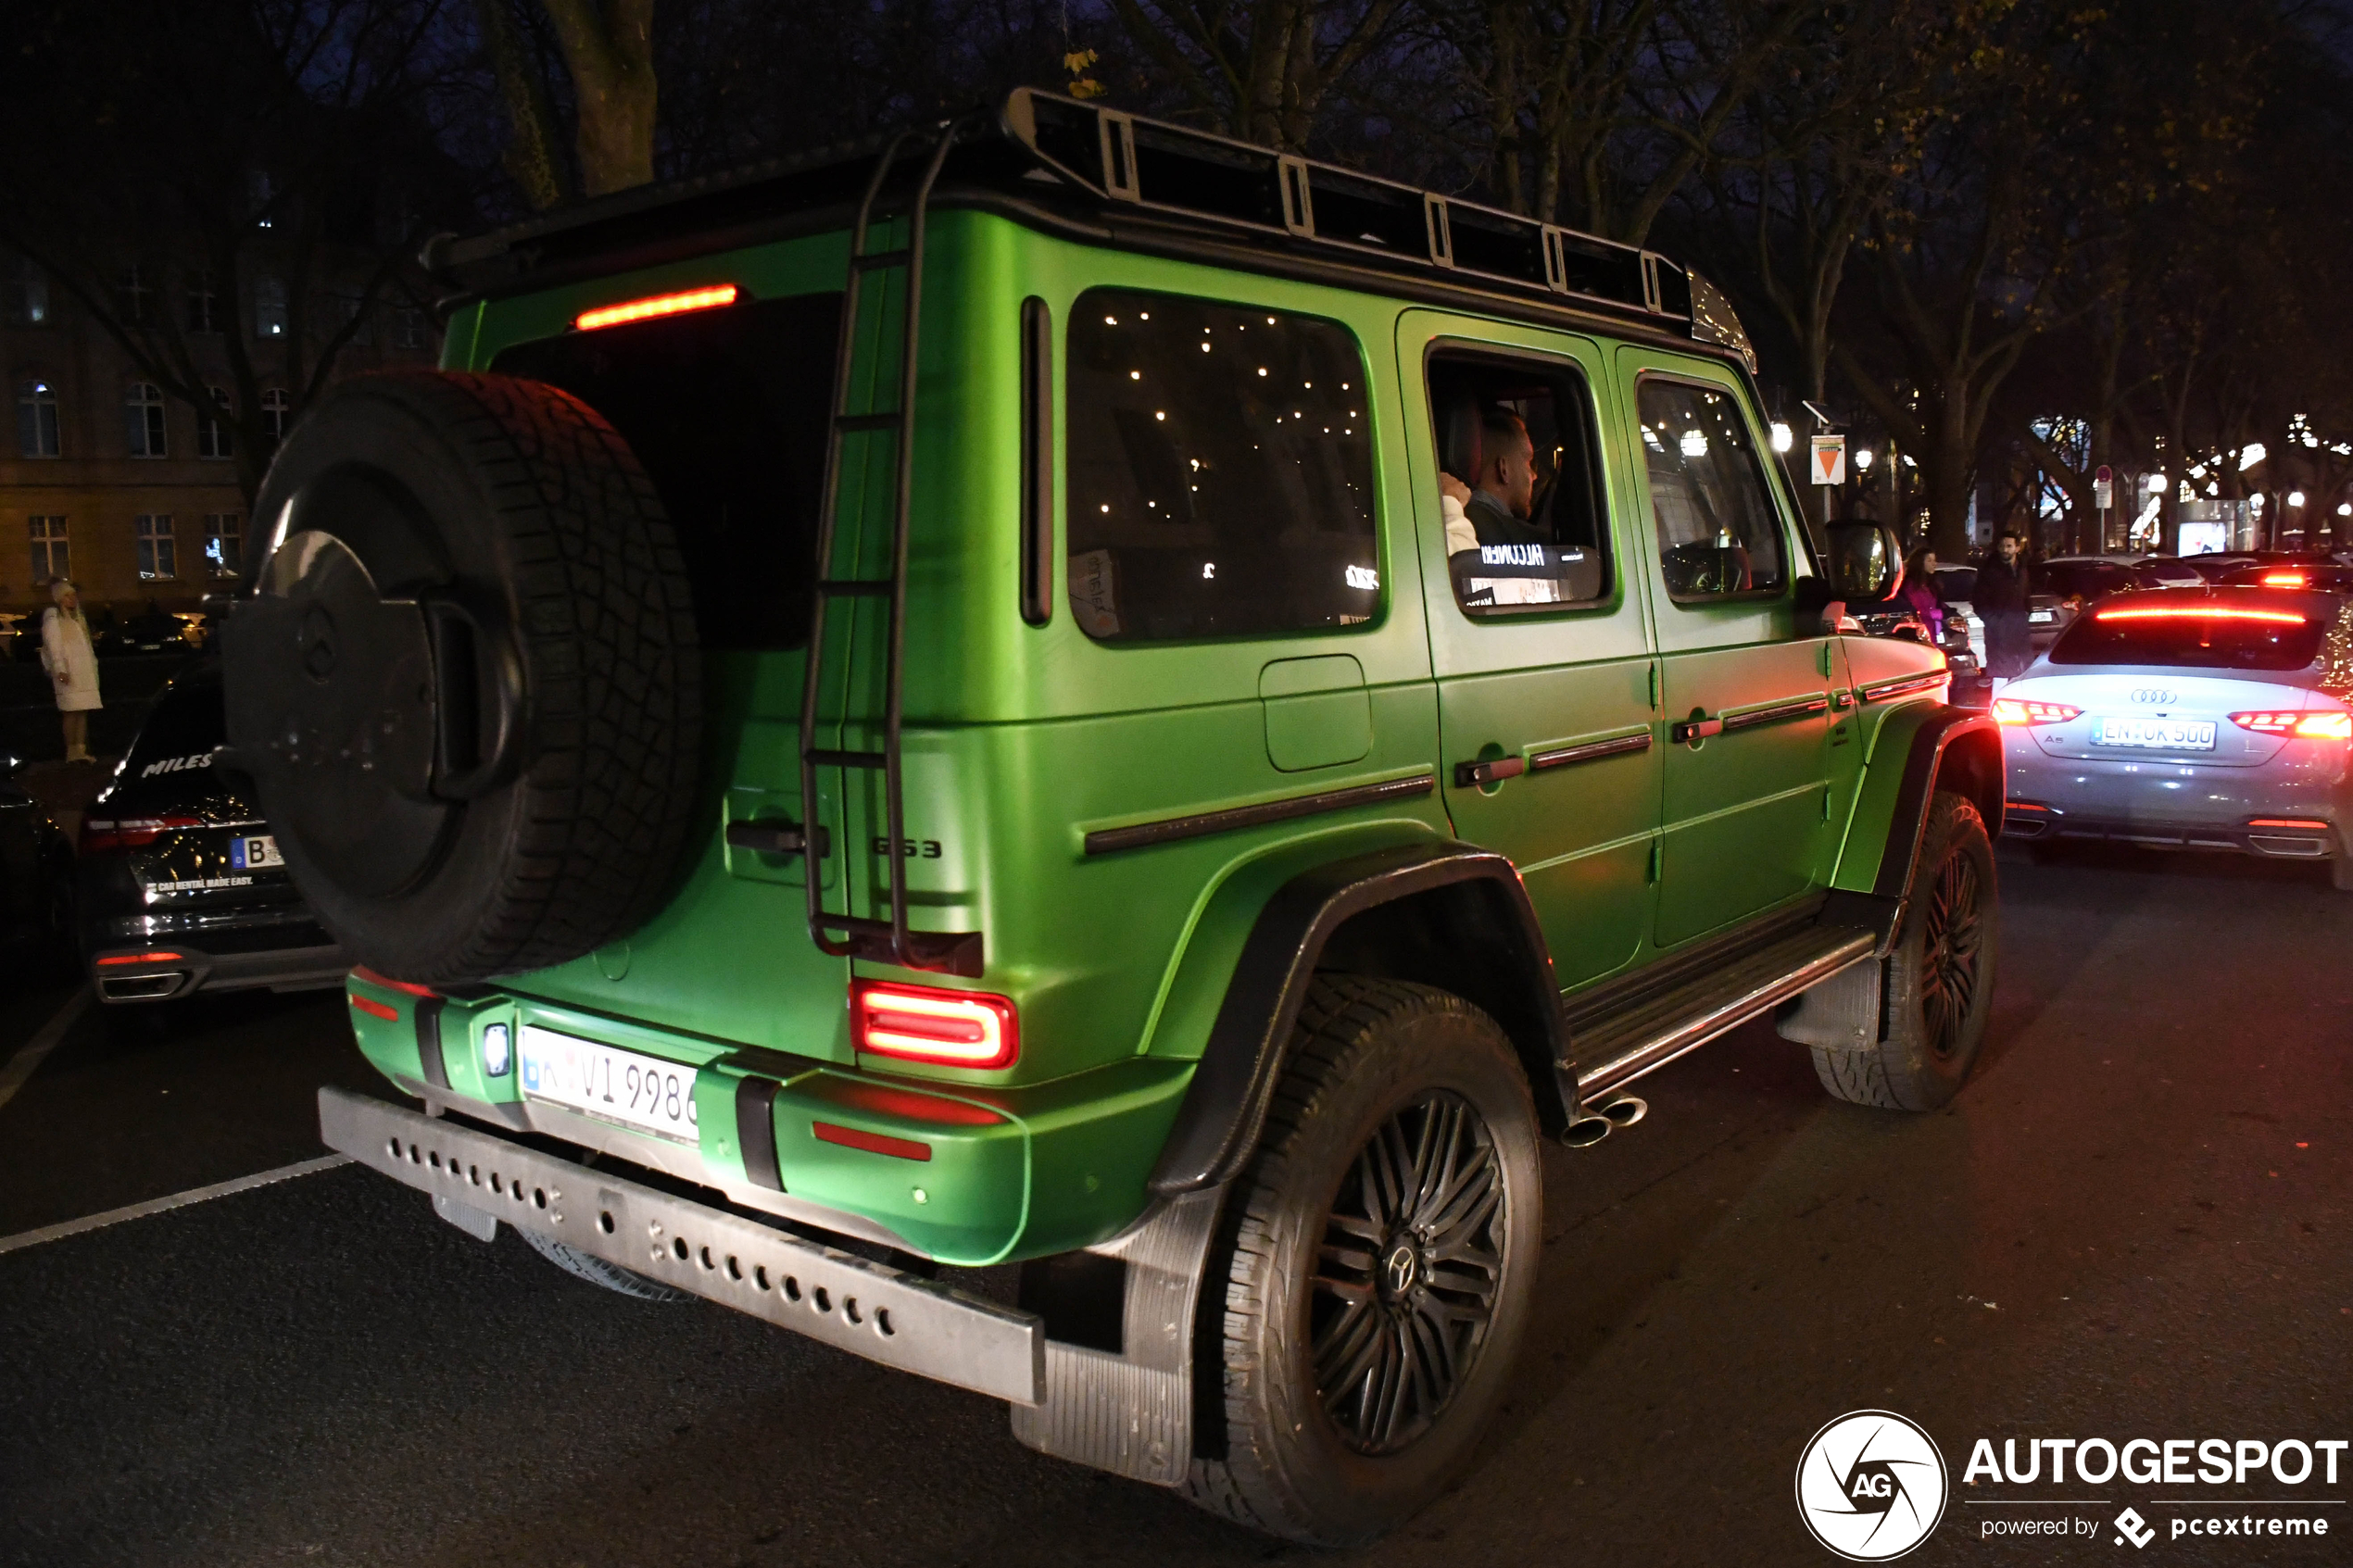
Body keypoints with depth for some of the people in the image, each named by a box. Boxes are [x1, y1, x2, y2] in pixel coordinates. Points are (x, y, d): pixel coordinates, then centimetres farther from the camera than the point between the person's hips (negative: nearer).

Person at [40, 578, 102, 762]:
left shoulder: (76, 617, 22)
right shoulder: (53, 617, -3)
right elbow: (53, 645, -11)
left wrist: (93, 665, 18)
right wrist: (60, 669, -18)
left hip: (85, 672, 7)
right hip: (68, 674, -7)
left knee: (83, 712, 3)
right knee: (72, 712, -9)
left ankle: (81, 749, 4)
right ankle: (71, 751, -8)